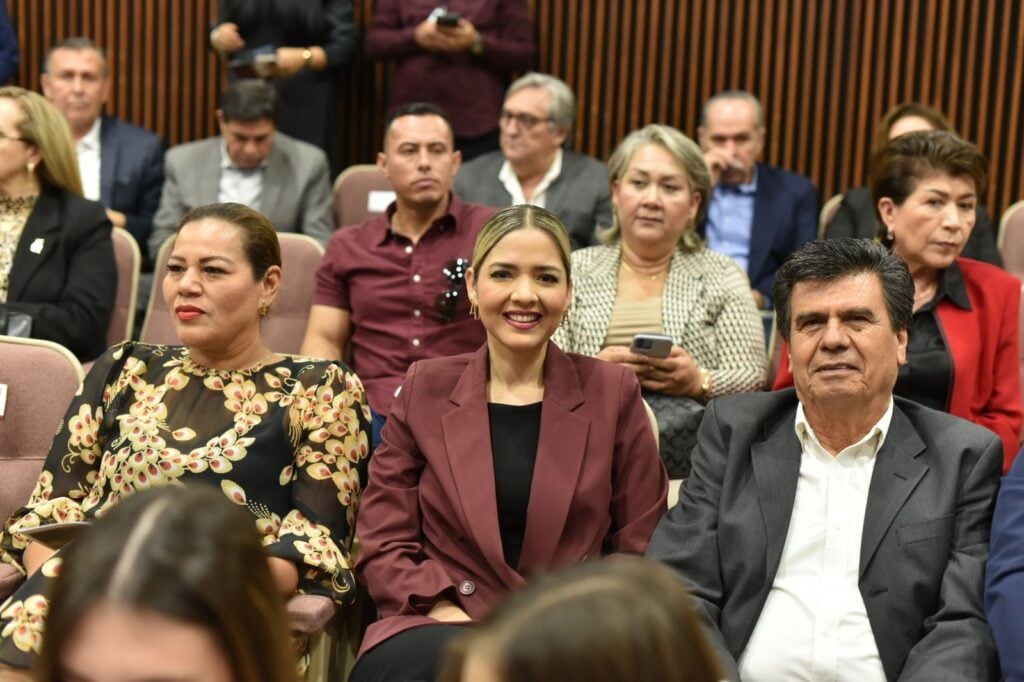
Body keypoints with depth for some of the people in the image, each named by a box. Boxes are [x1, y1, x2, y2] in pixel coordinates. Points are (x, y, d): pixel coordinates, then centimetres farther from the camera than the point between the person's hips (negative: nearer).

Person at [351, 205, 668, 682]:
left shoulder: (611, 392, 8)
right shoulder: (426, 390, 9)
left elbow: (639, 551, 8)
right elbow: (382, 546, 7)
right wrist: (447, 615, -10)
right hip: (441, 630, 0)